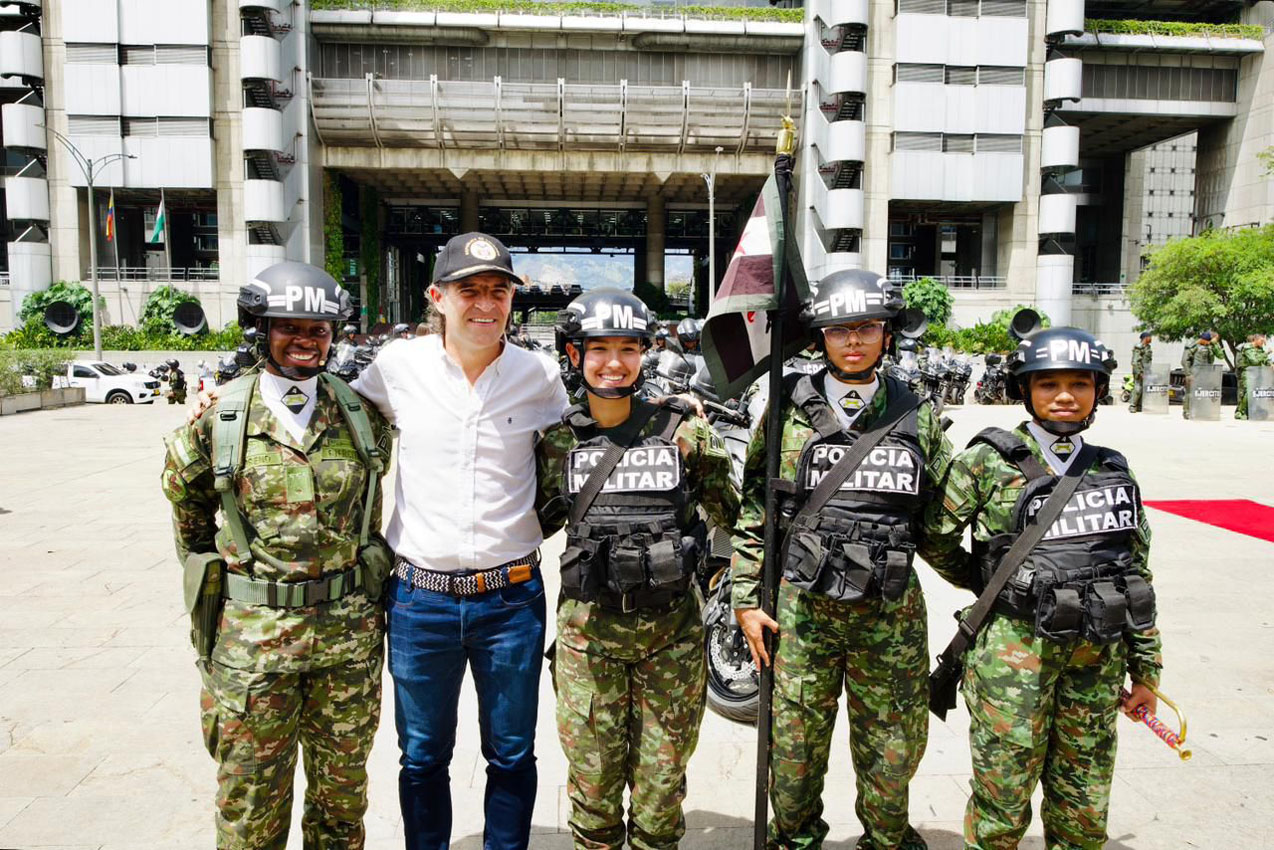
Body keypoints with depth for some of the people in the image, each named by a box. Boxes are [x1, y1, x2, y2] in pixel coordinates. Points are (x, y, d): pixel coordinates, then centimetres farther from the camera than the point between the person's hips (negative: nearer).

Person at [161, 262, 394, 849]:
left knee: (342, 790, 16)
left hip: (349, 629, 2)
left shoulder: (362, 415, 1)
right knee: (251, 800, 12)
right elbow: (185, 495, 12)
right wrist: (209, 573, 12)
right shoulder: (218, 419, -4)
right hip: (252, 631, -1)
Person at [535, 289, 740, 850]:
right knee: (592, 772, 13)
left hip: (671, 629, 0)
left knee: (662, 773, 14)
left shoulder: (683, 433, -5)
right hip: (588, 631, 1)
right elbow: (536, 523, 13)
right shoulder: (558, 441, 0)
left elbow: (732, 516, 3)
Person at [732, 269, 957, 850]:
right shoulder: (789, 411, 0)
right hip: (802, 606, -1)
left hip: (892, 612, 1)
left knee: (893, 749, 13)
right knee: (795, 742, 10)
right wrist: (747, 598, 0)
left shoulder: (918, 418, 4)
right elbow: (754, 511, 2)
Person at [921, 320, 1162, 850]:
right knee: (1002, 804, 4)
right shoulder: (987, 462, -5)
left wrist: (1145, 669, 13)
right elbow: (936, 539, 2)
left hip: (1098, 657, 4)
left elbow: (1138, 575, 12)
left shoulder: (1114, 471, 9)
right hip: (1014, 647, -4)